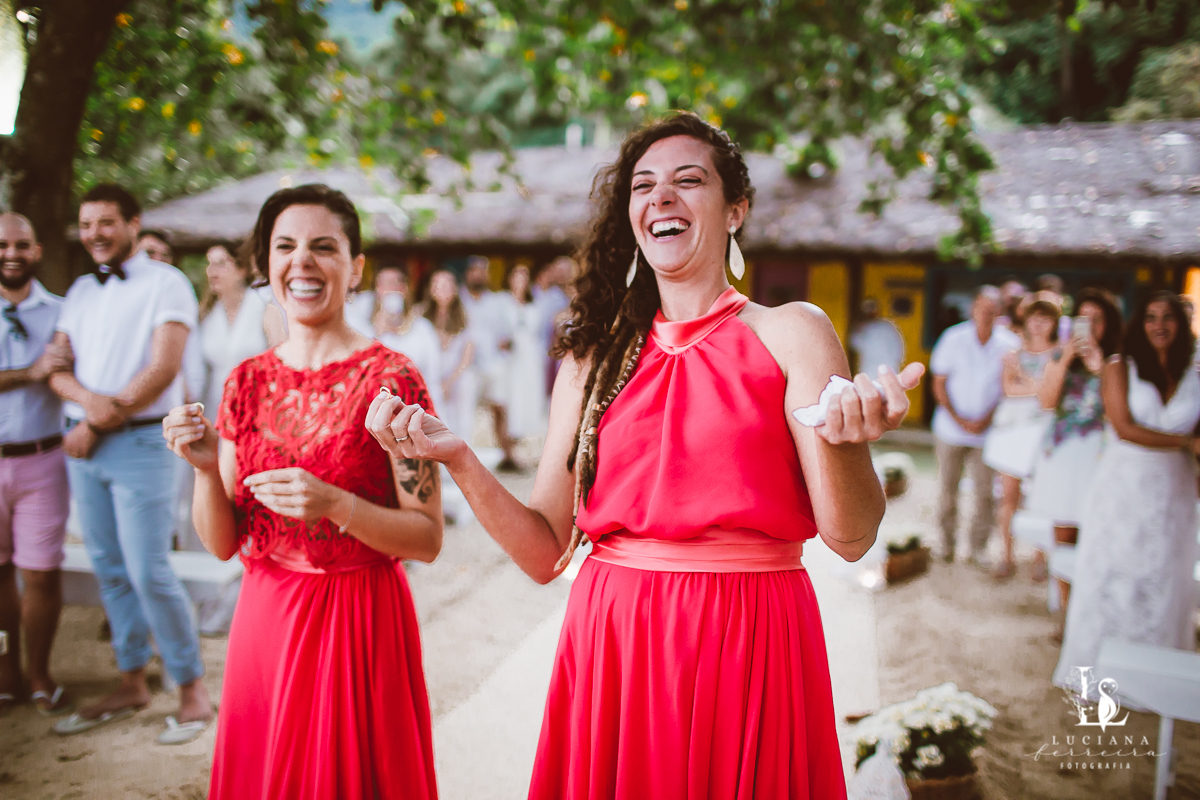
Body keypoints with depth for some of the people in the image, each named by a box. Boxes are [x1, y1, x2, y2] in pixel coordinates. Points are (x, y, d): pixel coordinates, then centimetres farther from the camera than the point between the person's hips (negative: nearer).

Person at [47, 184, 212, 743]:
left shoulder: (165, 283, -4)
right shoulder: (80, 291, 16)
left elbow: (163, 369, -13)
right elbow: (57, 364, 9)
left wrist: (100, 425, -10)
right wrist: (87, 399, -13)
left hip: (138, 442, -6)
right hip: (82, 443, 7)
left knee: (149, 572, -8)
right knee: (109, 570, 11)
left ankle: (193, 691, 4)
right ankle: (131, 683, 23)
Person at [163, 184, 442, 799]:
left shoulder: (390, 378, -11)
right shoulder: (248, 380, 4)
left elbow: (428, 539, -12)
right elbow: (222, 543, 5)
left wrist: (335, 504, -26)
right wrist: (206, 468, -13)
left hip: (358, 621, -4)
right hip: (263, 617, 5)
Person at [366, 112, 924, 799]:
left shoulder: (790, 333, -1)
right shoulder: (595, 358, 7)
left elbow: (852, 536, -10)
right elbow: (545, 553, 4)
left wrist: (840, 439, -29)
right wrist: (457, 459, -9)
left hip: (748, 654, -2)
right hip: (611, 650, 3)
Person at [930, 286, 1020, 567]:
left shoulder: (1009, 344, -2)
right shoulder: (953, 338, -2)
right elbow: (939, 383, 1)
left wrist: (988, 419, -10)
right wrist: (958, 419, -9)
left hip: (988, 431, 0)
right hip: (952, 429, 0)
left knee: (985, 493, 0)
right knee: (948, 488, 7)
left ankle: (979, 547, 14)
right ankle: (947, 541, 22)